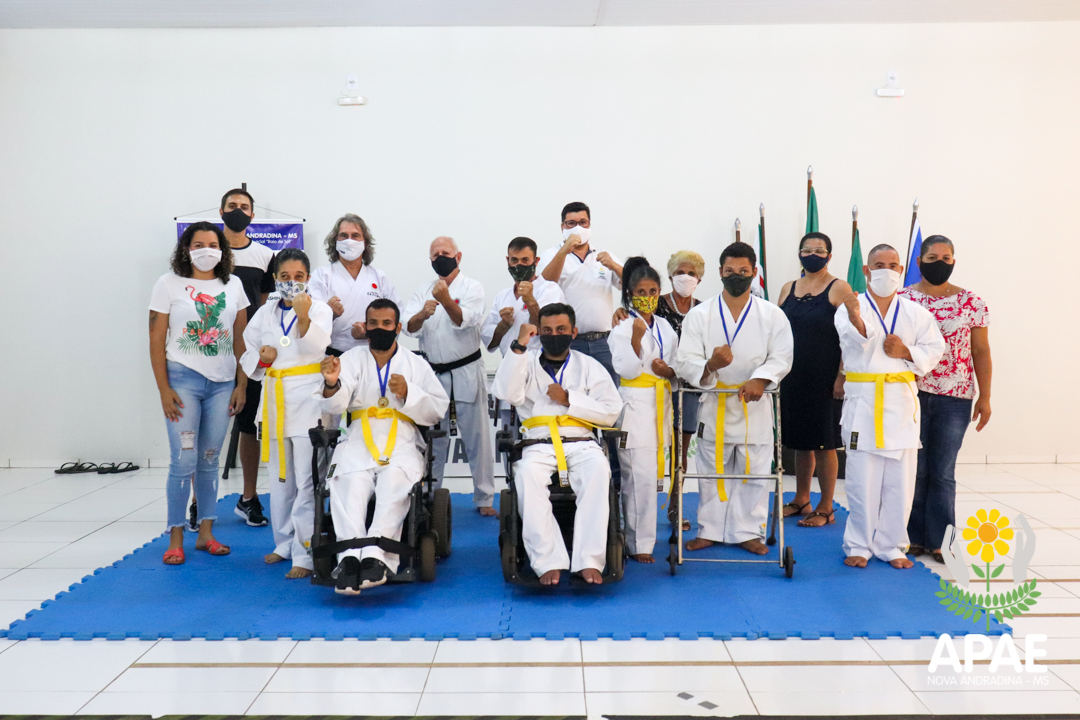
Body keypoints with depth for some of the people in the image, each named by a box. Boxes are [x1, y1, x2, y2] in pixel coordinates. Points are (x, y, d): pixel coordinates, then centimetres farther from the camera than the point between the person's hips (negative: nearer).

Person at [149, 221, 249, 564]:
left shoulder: (232, 285, 9)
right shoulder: (169, 284, 1)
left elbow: (241, 339, 10)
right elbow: (156, 340, -2)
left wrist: (241, 385, 5)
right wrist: (164, 389, -8)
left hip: (222, 383, 3)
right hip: (183, 380, -3)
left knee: (209, 459, 9)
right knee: (184, 460, -7)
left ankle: (205, 533, 19)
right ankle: (176, 540, 3)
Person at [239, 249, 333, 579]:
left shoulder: (320, 309, 0)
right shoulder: (264, 314, 12)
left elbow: (315, 346, -16)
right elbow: (248, 358, 16)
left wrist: (303, 317, -31)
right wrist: (260, 358, -6)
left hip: (308, 399, -5)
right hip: (275, 399, 5)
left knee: (305, 481, -9)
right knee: (280, 478, 15)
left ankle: (305, 554, -5)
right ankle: (285, 542, 30)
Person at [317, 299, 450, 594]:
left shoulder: (416, 365, 16)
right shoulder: (351, 359, 14)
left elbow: (437, 411, 10)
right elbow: (334, 406, -3)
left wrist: (408, 394, -7)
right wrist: (332, 384, -26)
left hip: (402, 442, 0)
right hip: (359, 441, 0)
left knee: (395, 481, -34)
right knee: (350, 483, -33)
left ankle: (376, 555, -42)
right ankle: (350, 556, -42)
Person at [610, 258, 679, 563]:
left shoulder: (665, 327, 13)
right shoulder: (622, 328, -5)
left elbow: (679, 369, 18)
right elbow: (626, 370, -12)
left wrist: (668, 370, -5)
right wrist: (636, 339, -23)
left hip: (661, 403, 7)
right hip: (634, 404, -6)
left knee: (652, 474, 12)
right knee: (640, 476, -9)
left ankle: (637, 534, 27)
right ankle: (639, 544, -2)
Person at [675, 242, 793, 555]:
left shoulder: (772, 315, 1)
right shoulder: (699, 315, -1)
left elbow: (781, 357, -3)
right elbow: (685, 362, -7)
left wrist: (761, 379, -22)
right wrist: (709, 365, -29)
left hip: (754, 406, 0)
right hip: (714, 404, 0)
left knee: (753, 473, 7)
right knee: (712, 472, 10)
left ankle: (747, 532, 20)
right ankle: (710, 530, 23)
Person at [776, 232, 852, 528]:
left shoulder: (839, 288, -4)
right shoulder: (788, 288, 11)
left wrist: (842, 376, -16)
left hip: (825, 379, -5)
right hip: (793, 377, 5)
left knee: (823, 442, 1)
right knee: (800, 439, 13)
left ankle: (826, 508, 11)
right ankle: (800, 500, 25)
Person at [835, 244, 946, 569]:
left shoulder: (916, 313, 8)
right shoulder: (849, 309, -2)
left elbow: (934, 350, 9)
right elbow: (854, 339, -22)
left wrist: (907, 352, -10)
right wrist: (855, 318, -45)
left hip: (901, 400, 3)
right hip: (862, 401, -3)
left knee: (900, 479, 6)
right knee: (862, 478, 2)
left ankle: (890, 545, 20)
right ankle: (859, 545, 15)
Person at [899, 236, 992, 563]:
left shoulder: (972, 303, 4)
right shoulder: (901, 300, 1)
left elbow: (981, 353, 7)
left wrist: (984, 398, 4)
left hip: (954, 400, 1)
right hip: (911, 396, -1)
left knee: (943, 473, 5)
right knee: (914, 470, 4)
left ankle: (939, 540, 14)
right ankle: (913, 537, 16)